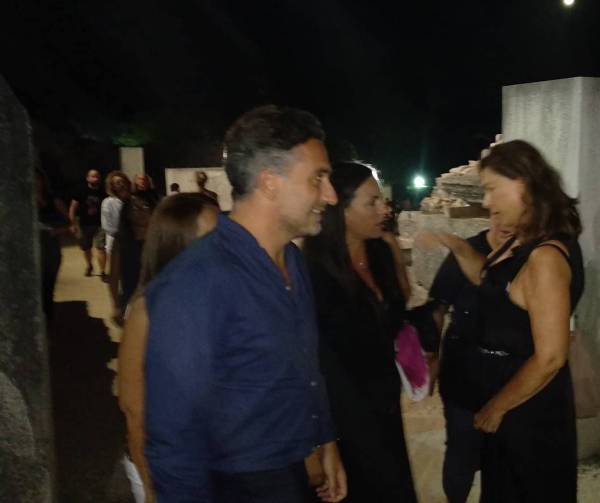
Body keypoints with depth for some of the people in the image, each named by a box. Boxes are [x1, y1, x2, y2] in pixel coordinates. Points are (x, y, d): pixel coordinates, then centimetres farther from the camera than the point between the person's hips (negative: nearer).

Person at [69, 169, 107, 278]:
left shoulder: (103, 192, -4)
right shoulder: (82, 192, -5)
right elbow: (73, 208, -4)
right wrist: (73, 224, -9)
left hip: (99, 224, -1)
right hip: (85, 224, 1)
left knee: (100, 247, -14)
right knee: (86, 248, 16)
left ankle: (102, 272, -7)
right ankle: (89, 266, 43)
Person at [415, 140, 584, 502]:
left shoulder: (545, 255, -27)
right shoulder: (525, 242, 3)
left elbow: (550, 357, -27)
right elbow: (490, 280, 22)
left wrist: (496, 407, -15)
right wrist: (457, 247, 4)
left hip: (528, 407, -9)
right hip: (506, 384, 9)